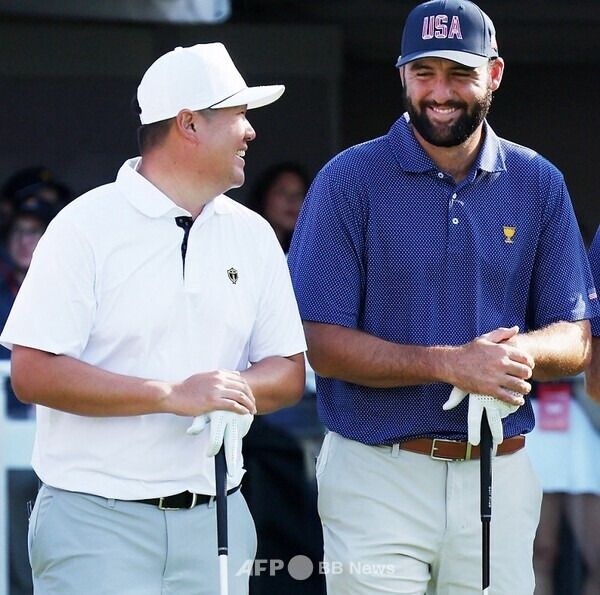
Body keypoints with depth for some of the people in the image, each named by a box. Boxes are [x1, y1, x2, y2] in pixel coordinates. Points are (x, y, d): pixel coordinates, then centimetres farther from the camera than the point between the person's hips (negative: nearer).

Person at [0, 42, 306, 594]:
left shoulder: (253, 235, 13)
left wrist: (233, 388, -10)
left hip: (214, 523, 5)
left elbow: (289, 373, 13)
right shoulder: (86, 227, -5)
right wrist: (173, 395, -18)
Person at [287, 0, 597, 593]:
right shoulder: (350, 180, -3)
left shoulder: (538, 184, 8)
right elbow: (321, 345, -8)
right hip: (379, 475, -3)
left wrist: (519, 351, -16)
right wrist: (451, 363, -19)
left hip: (500, 476, 3)